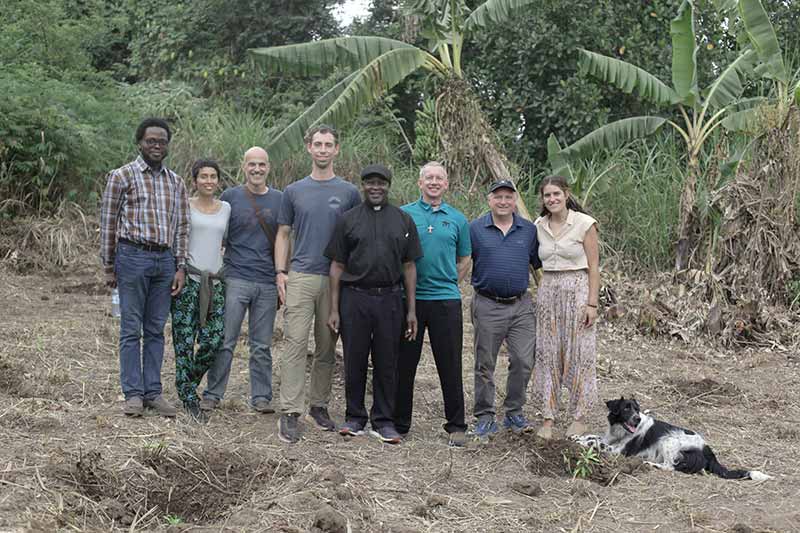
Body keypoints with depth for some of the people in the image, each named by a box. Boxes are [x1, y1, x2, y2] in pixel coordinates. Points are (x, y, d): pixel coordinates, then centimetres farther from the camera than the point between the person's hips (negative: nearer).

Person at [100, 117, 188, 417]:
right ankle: (133, 393, 5)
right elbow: (108, 223, -1)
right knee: (132, 330, -1)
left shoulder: (175, 182, 13)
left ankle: (153, 391, 13)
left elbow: (181, 226, 13)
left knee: (156, 330, 8)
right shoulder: (122, 176, -1)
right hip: (133, 256, -4)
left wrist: (180, 267, 6)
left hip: (165, 260, 4)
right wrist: (108, 267, -3)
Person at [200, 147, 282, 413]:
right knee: (225, 342, -1)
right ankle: (212, 394, 8)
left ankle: (261, 397, 14)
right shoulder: (230, 196, 4)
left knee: (262, 346, 7)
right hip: (236, 279, -2)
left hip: (267, 283, 2)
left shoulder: (279, 199, 9)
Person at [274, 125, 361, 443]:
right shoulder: (294, 192, 8)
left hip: (336, 280, 1)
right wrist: (280, 272, 0)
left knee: (327, 348, 8)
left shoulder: (349, 193, 7)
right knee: (296, 343, -8)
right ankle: (291, 413, -10)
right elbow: (283, 234, 10)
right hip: (300, 277, -1)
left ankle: (319, 406, 20)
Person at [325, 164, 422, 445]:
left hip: (389, 299, 1)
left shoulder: (404, 220, 9)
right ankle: (354, 418, 17)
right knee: (354, 361, 5)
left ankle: (383, 421, 15)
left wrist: (411, 310, 3)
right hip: (354, 298, -1)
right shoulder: (348, 220, 6)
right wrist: (334, 309, -1)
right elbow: (337, 266, 5)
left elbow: (409, 267, 9)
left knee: (387, 363, 5)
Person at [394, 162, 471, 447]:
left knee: (450, 365, 2)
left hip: (446, 299, 1)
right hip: (408, 298, 0)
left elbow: (464, 260, 16)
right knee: (404, 363, 5)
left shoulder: (457, 219, 9)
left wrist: (447, 283, 6)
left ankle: (456, 425, 11)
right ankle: (399, 422, 15)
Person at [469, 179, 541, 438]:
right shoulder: (475, 229, 0)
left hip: (521, 305, 2)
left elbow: (540, 265, 15)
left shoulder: (529, 230, 7)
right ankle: (485, 417, 14)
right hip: (487, 307, -2)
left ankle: (514, 413, 16)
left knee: (523, 361, 0)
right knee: (485, 365, 5)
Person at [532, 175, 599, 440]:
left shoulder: (584, 224, -6)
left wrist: (592, 303, -11)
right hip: (547, 291, 4)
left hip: (577, 291, -4)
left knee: (578, 354, 1)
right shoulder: (539, 226, 7)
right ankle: (548, 418, 11)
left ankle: (579, 418, 12)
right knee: (547, 355, 4)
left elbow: (593, 267, -6)